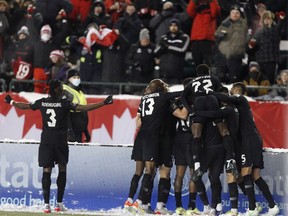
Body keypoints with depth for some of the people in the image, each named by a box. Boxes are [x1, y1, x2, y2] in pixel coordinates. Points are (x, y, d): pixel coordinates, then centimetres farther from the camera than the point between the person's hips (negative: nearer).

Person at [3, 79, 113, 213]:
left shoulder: (42, 102, 3)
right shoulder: (64, 103, -7)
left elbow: (25, 106, 17)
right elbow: (83, 108, -13)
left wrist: (11, 102, 37)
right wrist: (104, 103, -10)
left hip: (46, 141, 3)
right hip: (60, 140, -2)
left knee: (47, 171, 2)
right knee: (62, 168, 12)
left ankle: (46, 204, -7)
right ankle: (59, 203, 10)